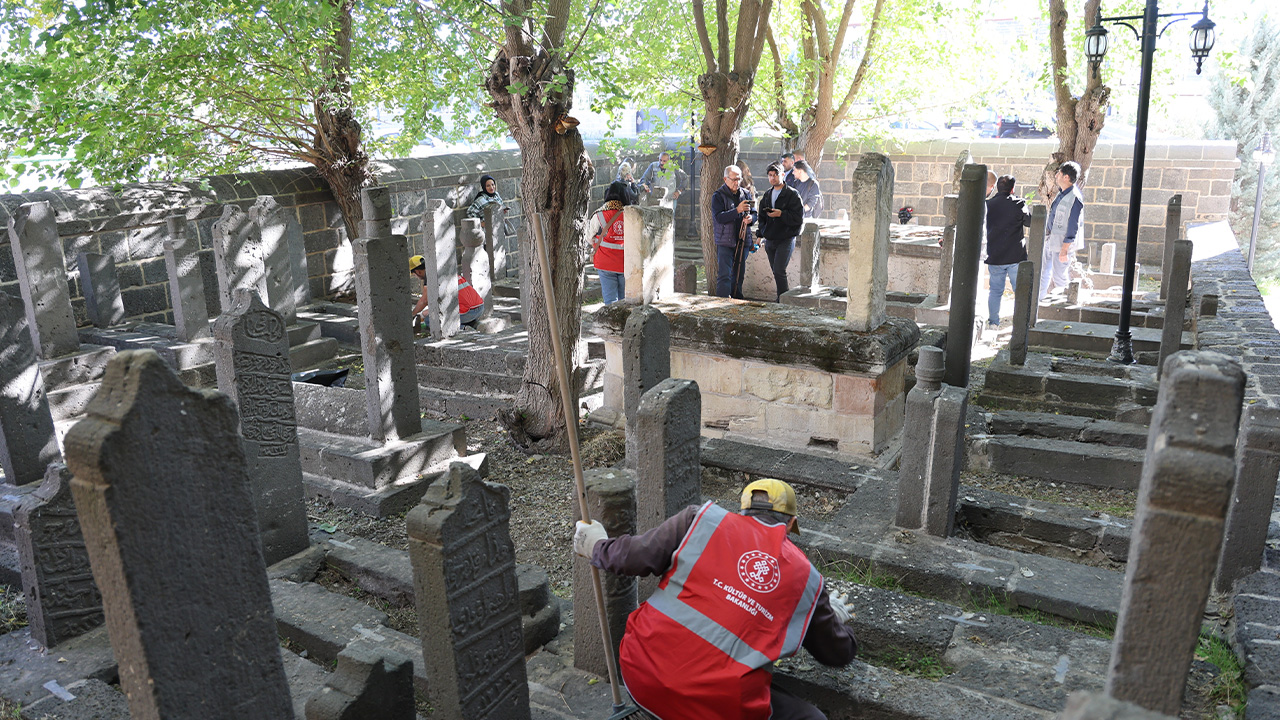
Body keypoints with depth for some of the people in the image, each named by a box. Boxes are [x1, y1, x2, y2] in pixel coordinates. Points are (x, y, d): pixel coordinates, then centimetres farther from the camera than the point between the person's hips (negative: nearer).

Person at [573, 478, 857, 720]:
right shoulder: (807, 579, 13)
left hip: (642, 677, 2)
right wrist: (834, 616, 47)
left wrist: (597, 546, 18)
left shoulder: (703, 519, 6)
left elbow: (638, 558, -3)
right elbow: (839, 654, 25)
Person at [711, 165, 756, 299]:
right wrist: (737, 210, -26)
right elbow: (718, 217, -16)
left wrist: (751, 218, -9)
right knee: (724, 275, -9)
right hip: (725, 241, -5)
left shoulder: (746, 194, 11)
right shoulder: (718, 196, -4)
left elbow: (754, 213, 16)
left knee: (739, 274, 12)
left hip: (743, 241, 5)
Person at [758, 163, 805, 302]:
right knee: (776, 271, 11)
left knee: (779, 271, -14)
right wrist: (761, 234, 11)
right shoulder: (766, 195, 15)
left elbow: (799, 217, -11)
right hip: (769, 240, 7)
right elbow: (762, 217, 22)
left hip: (786, 239, -7)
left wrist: (781, 214, -21)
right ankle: (781, 297, 21)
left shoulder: (792, 194, -6)